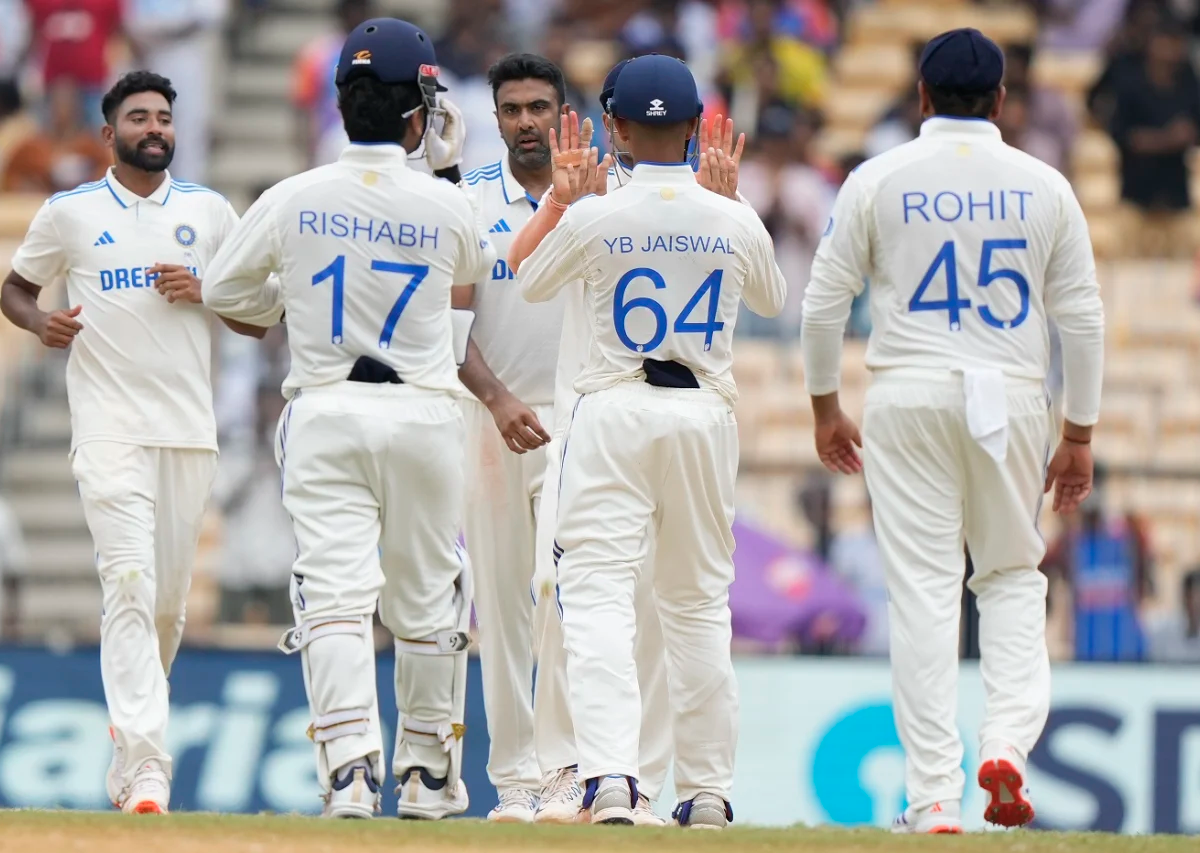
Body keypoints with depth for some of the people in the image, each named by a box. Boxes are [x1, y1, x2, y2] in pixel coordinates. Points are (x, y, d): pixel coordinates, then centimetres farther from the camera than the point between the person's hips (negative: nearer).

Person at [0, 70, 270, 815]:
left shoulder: (211, 213, 10)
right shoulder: (70, 214, 6)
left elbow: (259, 321, 12)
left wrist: (204, 292, -8)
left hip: (190, 428, 3)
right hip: (110, 425, -3)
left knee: (171, 597, 7)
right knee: (130, 583, -16)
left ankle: (132, 731, 30)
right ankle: (145, 764, -23)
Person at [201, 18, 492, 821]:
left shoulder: (292, 199, -4)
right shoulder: (446, 206, -6)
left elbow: (223, 292, 9)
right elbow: (480, 273, 18)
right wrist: (448, 170, 24)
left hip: (325, 415, 0)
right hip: (424, 414, 0)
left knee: (335, 594, -6)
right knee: (428, 602, 13)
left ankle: (350, 763, -23)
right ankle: (428, 772, 23)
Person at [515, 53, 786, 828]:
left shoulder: (594, 219, -8)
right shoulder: (734, 223, -1)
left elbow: (531, 285, 12)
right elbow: (773, 299, 21)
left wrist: (562, 200, 23)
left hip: (616, 414, -3)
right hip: (706, 411, 3)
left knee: (598, 593, -7)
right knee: (700, 604, 13)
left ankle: (610, 774, -25)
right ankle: (707, 788, 16)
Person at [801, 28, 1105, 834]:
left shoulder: (880, 180, 1)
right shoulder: (1045, 185, 4)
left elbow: (824, 302, 1)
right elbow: (1083, 316, 4)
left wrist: (826, 406, 12)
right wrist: (1080, 434, 11)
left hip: (909, 400, -1)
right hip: (1012, 401, 1)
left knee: (924, 588, -1)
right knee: (1012, 575, 16)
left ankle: (935, 796, -6)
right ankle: (1009, 739, -7)